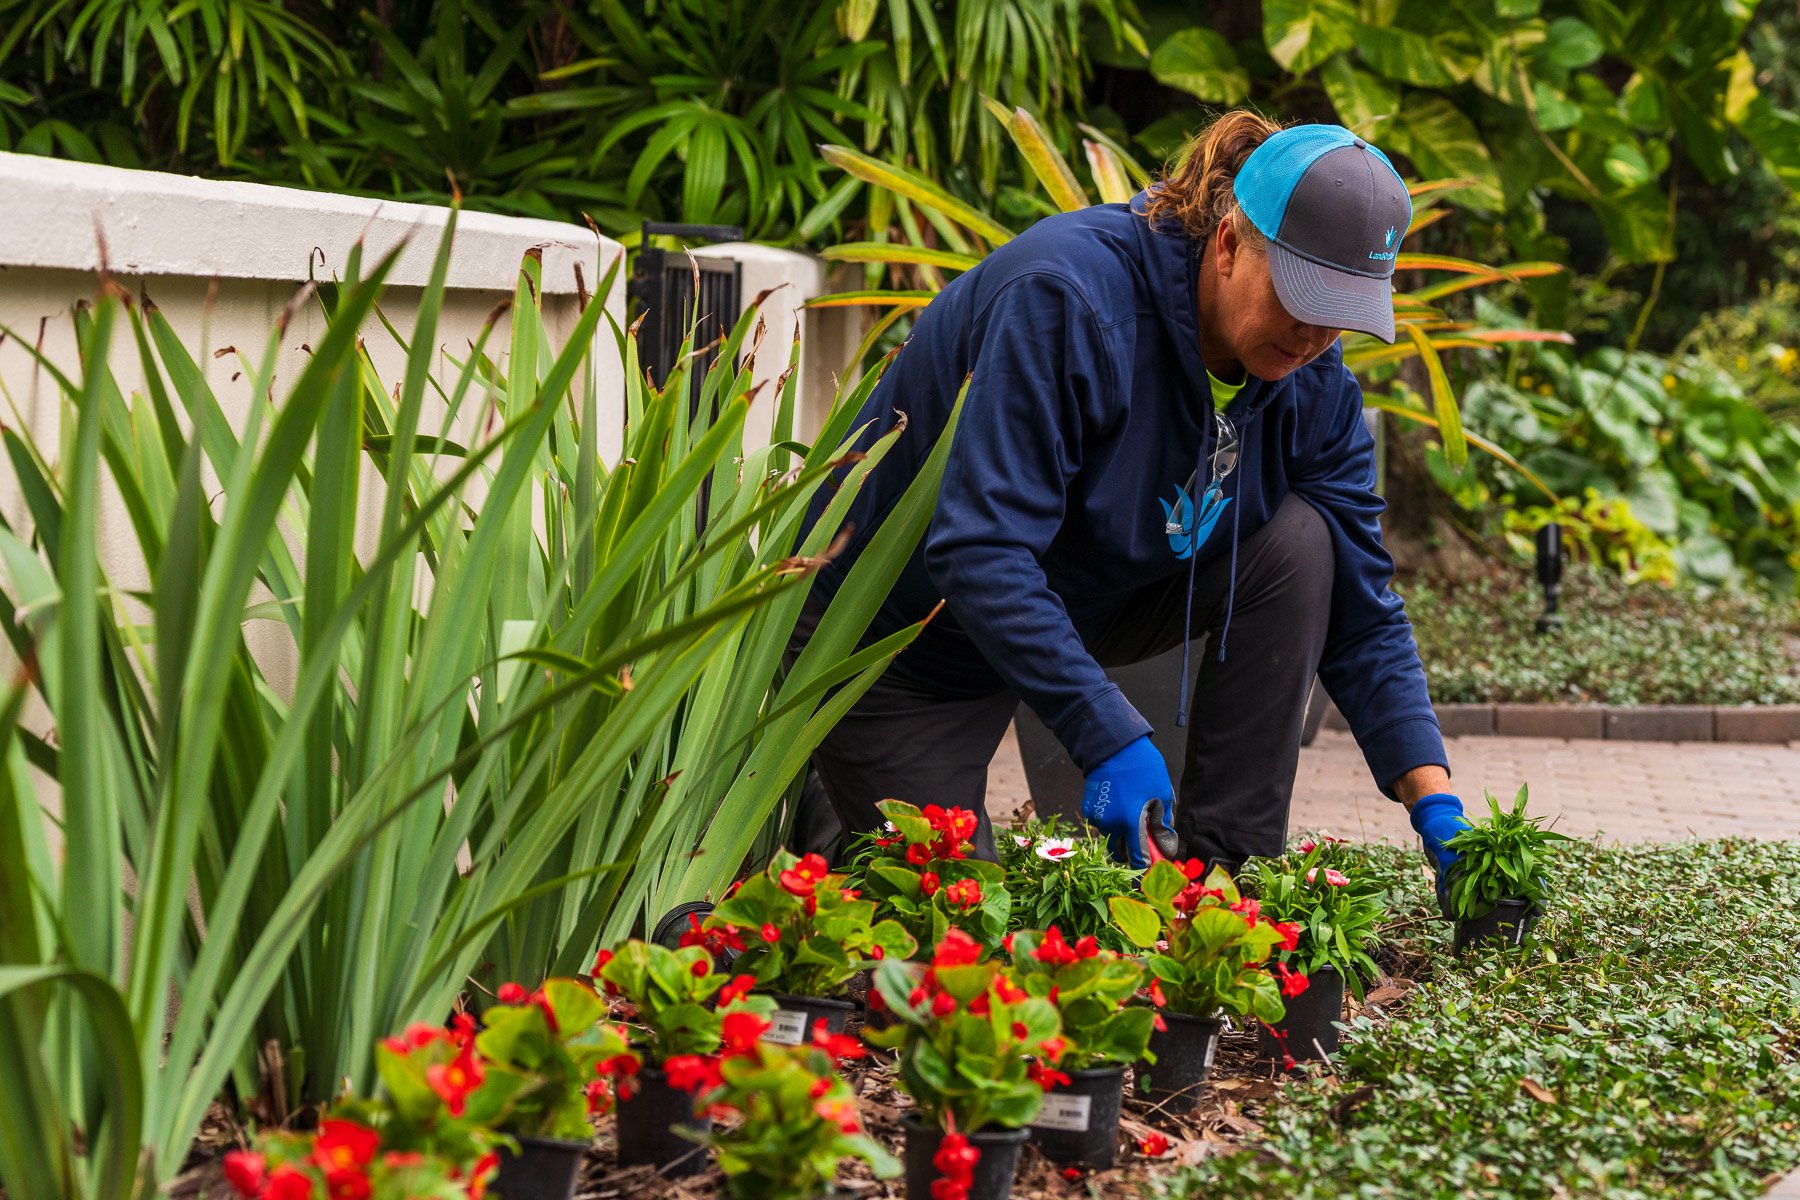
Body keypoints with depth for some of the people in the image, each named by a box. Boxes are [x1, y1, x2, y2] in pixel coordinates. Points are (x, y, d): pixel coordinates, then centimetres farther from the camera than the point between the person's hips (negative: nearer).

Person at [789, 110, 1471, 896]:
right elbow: (978, 553, -38)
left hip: (1087, 606, 6)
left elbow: (1362, 614, -7)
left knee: (1300, 539, -16)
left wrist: (1435, 805, -20)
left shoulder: (1314, 385, -11)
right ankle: (821, 806, 21)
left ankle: (1228, 872, -11)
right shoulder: (1067, 298, -32)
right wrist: (1111, 742, -45)